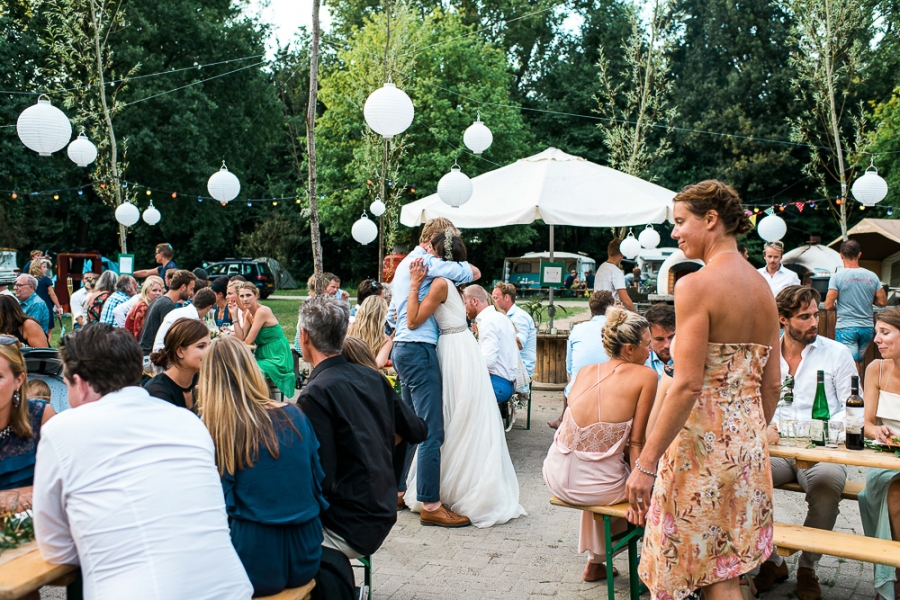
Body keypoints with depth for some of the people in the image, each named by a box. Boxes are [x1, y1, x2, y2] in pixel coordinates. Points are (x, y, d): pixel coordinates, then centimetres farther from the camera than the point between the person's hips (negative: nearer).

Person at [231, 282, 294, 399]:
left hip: (276, 359, -8)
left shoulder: (263, 311, -18)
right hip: (263, 356, 8)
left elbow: (249, 341, -16)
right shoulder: (248, 313, 9)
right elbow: (241, 338, 1)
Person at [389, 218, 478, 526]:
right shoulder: (425, 261, -8)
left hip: (402, 348, 11)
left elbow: (392, 312, 27)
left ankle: (397, 491, 23)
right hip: (419, 350, -11)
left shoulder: (405, 263, 22)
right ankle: (430, 505, -8)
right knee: (432, 431, -10)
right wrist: (452, 264, 4)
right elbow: (472, 273, -15)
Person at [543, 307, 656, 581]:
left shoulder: (586, 371, 7)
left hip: (556, 477, 5)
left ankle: (595, 562, 46)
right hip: (595, 485, -5)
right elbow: (636, 443, -7)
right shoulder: (645, 376, -6)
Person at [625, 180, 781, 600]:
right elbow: (771, 385, 12)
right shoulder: (763, 289, 8)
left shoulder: (695, 286, -15)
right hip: (748, 446, 8)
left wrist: (645, 463, -18)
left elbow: (688, 385, -21)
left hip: (702, 440, -8)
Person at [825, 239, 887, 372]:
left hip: (846, 328, -4)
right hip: (867, 327, 4)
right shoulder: (872, 276, 1)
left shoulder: (837, 277, -10)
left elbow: (828, 306, -12)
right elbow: (883, 302, 5)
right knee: (859, 362, 19)